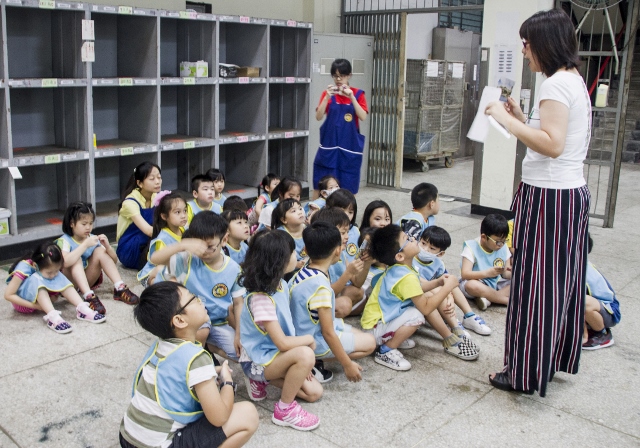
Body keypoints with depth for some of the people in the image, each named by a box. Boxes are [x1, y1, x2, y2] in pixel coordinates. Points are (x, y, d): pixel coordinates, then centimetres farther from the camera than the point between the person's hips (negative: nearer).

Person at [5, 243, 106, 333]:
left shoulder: (51, 268, -14)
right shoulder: (24, 268, -29)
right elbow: (8, 295, -26)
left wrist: (54, 296, -20)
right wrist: (35, 306, -28)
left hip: (38, 299, 5)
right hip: (23, 302, -5)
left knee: (59, 278, -18)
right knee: (36, 279, -33)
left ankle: (82, 309, -30)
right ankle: (52, 317, -47)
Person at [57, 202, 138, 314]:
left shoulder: (92, 239, 0)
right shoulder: (64, 241, -15)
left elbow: (114, 260, -1)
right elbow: (65, 262, -37)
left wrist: (107, 246, -20)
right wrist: (85, 245, -36)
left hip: (87, 279, 5)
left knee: (100, 251, -14)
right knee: (76, 258, -30)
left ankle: (120, 289, -23)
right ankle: (89, 296, -42)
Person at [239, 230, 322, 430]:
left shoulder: (281, 285, -1)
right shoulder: (261, 299, -29)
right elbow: (282, 343, -28)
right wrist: (309, 339, -11)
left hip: (275, 354, 9)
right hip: (258, 361, -9)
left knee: (314, 392, 4)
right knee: (305, 355, -33)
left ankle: (262, 380, 16)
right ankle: (285, 410, -13)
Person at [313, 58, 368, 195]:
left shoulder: (358, 94, 2)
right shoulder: (328, 93, 3)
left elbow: (363, 117, -10)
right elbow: (318, 117, -7)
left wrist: (351, 97, -19)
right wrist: (327, 97, -19)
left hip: (350, 145, 0)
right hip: (329, 144, 0)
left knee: (348, 187, 5)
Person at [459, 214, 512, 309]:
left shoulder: (503, 248, 1)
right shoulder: (472, 248, -13)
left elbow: (505, 274, 2)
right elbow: (464, 274, -23)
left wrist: (510, 273, -23)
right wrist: (487, 273, -35)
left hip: (496, 284, 5)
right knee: (471, 285, -39)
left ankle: (489, 298, -26)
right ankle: (509, 300, -24)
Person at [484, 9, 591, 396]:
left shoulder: (556, 85, -15)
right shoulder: (576, 81, 15)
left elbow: (552, 145, -25)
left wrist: (507, 120, -19)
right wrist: (521, 118, 13)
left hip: (549, 198, -10)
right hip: (572, 193, 10)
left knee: (537, 285, -2)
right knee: (562, 280, 17)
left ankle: (527, 373, 9)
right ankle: (558, 357, 31)